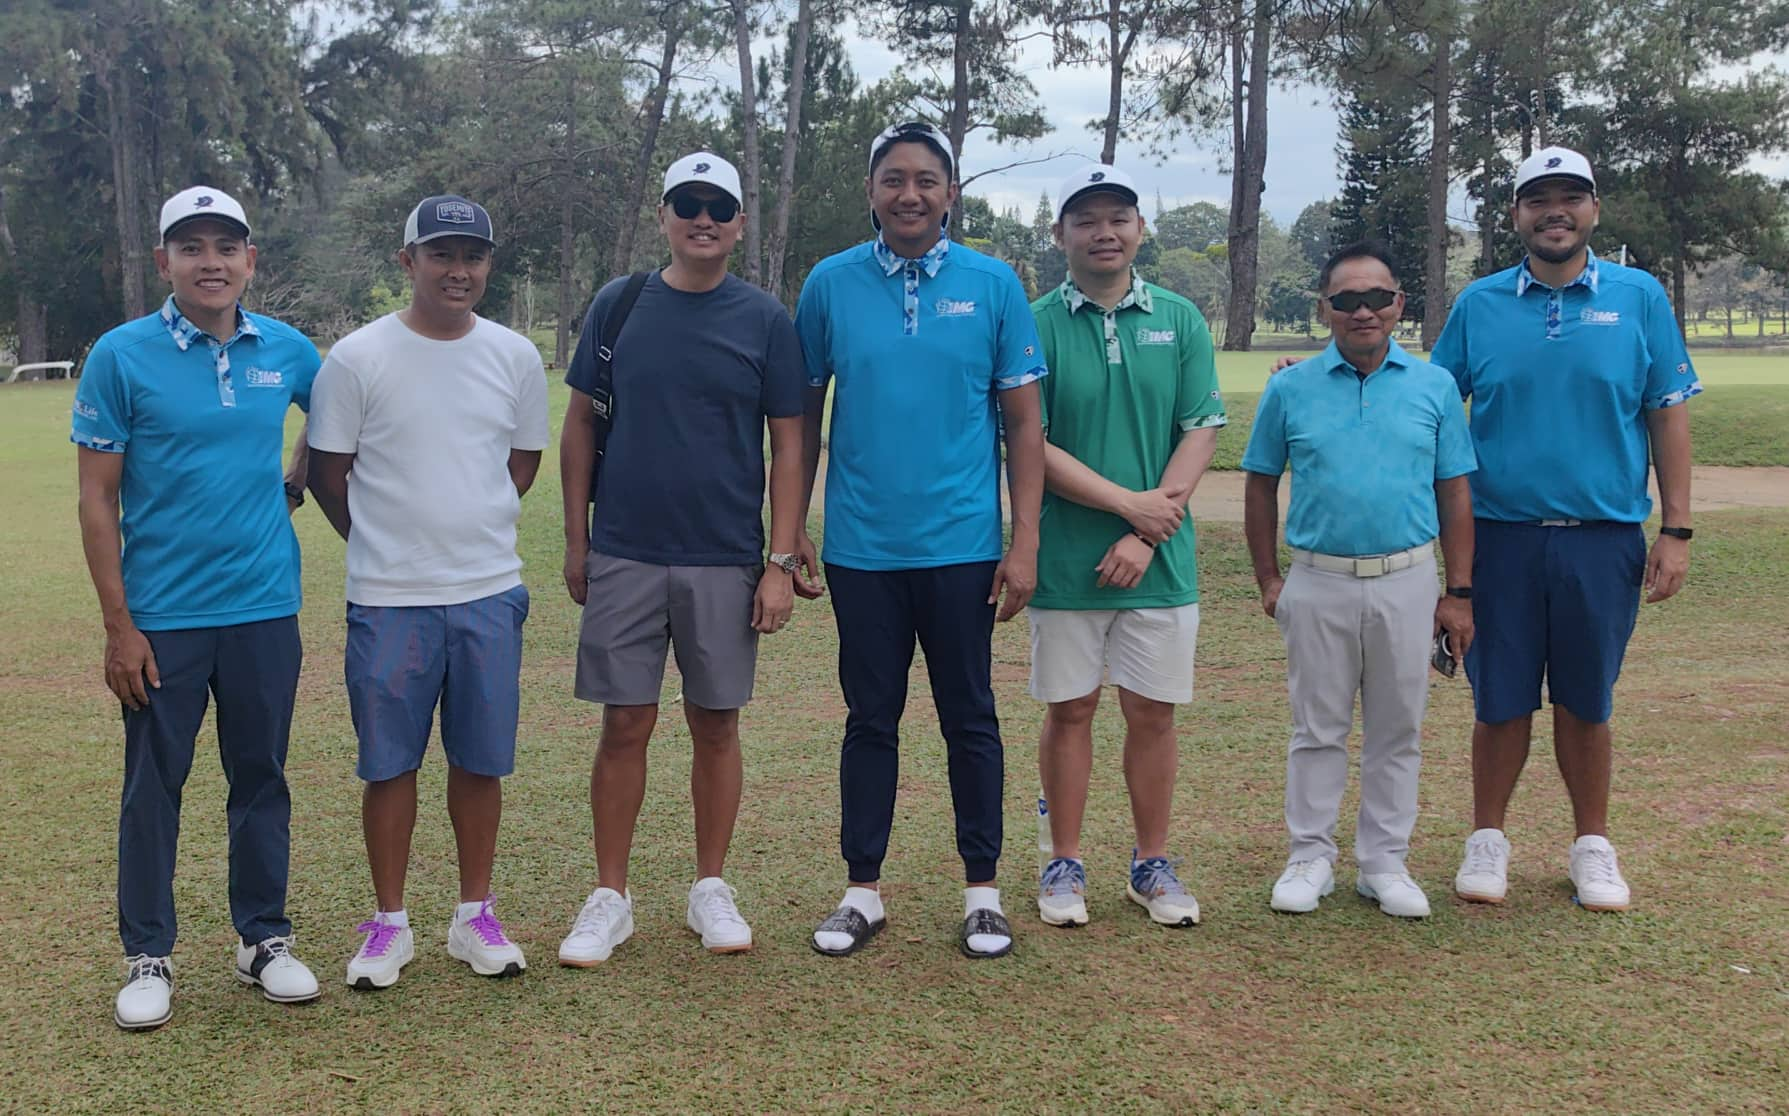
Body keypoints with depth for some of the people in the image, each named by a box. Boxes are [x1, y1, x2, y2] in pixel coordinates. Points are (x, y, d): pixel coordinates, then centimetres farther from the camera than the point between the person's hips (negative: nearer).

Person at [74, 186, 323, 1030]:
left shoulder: (288, 352, 2)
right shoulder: (121, 356, -6)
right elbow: (97, 501, -6)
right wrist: (117, 626, -9)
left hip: (264, 608, 3)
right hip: (162, 615, -2)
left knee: (261, 778, 11)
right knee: (153, 787, 6)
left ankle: (264, 938, 24)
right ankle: (148, 956, 20)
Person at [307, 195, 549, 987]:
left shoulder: (515, 357, 5)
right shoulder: (358, 358, -4)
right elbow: (327, 471, 2)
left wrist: (470, 528, 9)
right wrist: (387, 542, 6)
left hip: (489, 593, 2)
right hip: (388, 598, -2)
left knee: (481, 760, 9)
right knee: (389, 763, 6)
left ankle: (475, 916, 23)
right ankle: (389, 924, 19)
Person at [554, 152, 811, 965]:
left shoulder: (765, 320, 2)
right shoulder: (617, 305, 4)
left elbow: (788, 445, 2)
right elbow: (579, 425, 9)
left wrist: (781, 562, -5)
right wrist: (575, 541, 4)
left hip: (726, 561, 0)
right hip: (624, 556, 0)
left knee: (716, 724, 7)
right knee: (625, 725, 3)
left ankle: (711, 890, 22)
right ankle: (610, 898, 15)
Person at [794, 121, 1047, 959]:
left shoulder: (993, 284, 1)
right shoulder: (830, 284, 3)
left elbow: (1024, 421, 1)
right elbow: (803, 417, 8)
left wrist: (1025, 541, -5)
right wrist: (792, 532, 5)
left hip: (963, 545, -1)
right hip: (861, 546, 1)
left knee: (970, 720, 8)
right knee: (870, 719, 10)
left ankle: (982, 891, 21)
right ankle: (862, 891, 21)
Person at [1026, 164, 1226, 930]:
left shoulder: (1180, 321, 5)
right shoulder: (1037, 325, -2)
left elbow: (1201, 433, -1)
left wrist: (1145, 535, -11)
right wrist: (1127, 502, -13)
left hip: (1158, 559, 2)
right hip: (1064, 560, -1)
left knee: (1153, 713, 8)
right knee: (1069, 711, 7)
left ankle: (1153, 865, 22)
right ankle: (1065, 865, 20)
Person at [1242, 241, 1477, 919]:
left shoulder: (1434, 386, 4)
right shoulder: (1291, 388, 2)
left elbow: (1455, 494, 5)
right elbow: (1260, 486, 7)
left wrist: (1459, 592, 2)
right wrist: (1268, 579, 2)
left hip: (1408, 582, 1)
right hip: (1318, 582, -1)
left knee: (1397, 731, 9)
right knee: (1318, 728, 8)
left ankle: (1384, 862, 21)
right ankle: (1311, 856, 20)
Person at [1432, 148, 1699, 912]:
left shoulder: (1639, 298, 2)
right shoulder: (1479, 304, 4)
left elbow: (1668, 414, 3)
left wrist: (1677, 531, -1)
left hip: (1604, 537, 0)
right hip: (1501, 535, 0)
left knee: (1586, 703, 10)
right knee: (1501, 701, 7)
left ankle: (1593, 846, 27)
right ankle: (1487, 840, 24)